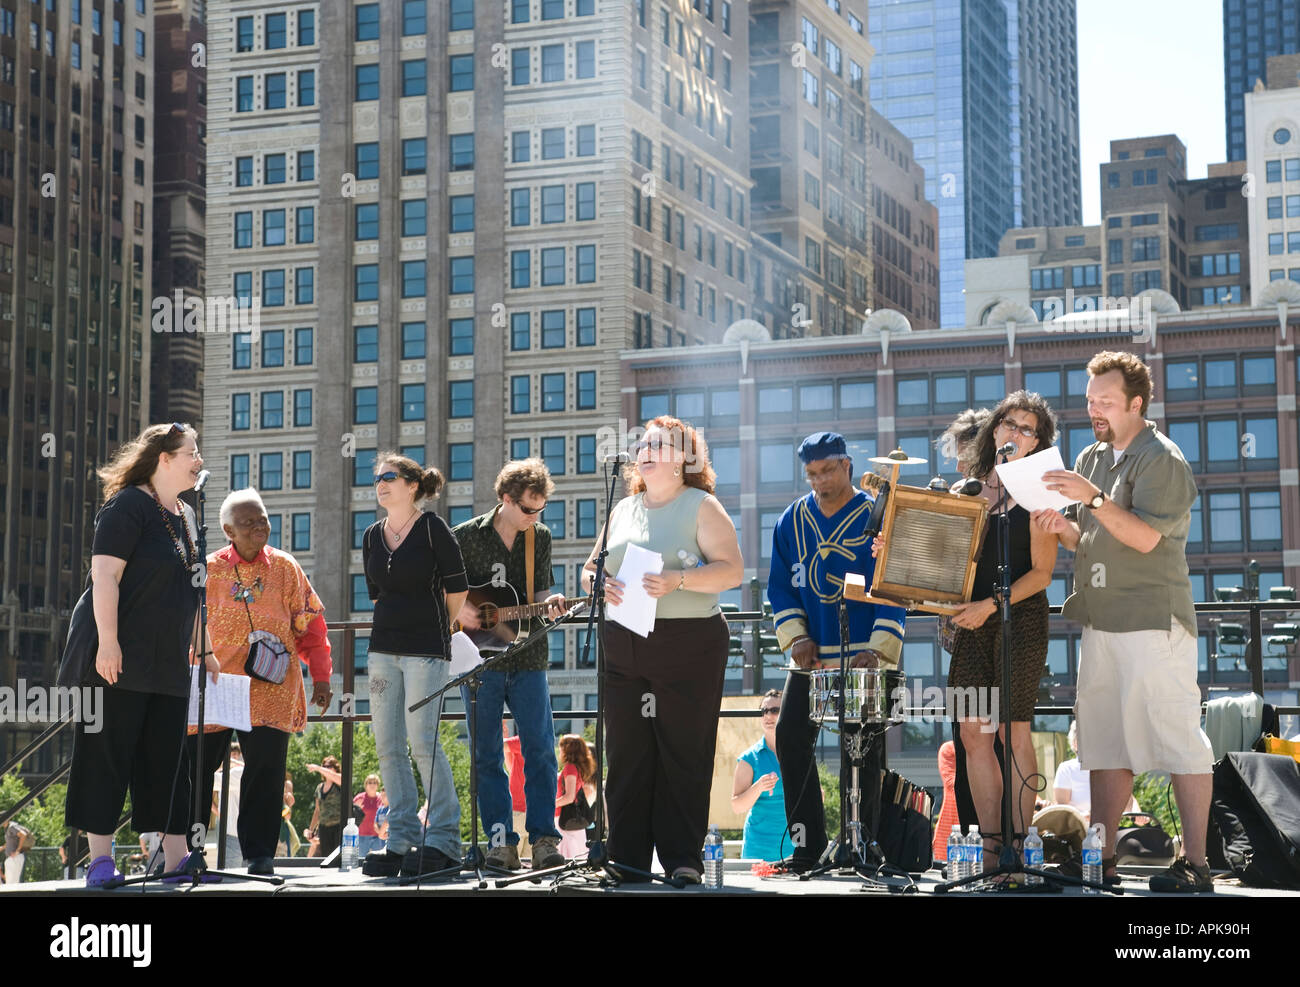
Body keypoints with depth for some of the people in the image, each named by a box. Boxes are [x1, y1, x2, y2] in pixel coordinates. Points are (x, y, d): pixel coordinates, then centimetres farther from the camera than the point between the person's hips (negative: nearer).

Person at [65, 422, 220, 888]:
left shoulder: (185, 516, 17)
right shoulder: (129, 506, -8)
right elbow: (105, 574, -16)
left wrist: (204, 648, 21)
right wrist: (108, 642, -22)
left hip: (170, 666, 8)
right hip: (122, 660, -8)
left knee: (168, 761, 8)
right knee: (109, 756, -3)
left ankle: (176, 858, 11)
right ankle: (100, 861, 2)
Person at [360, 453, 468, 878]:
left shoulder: (433, 528, -6)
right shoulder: (372, 536, 12)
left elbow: (457, 590, -3)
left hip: (426, 649, -6)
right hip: (383, 647, 7)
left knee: (423, 741, -11)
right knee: (387, 746, 3)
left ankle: (443, 840, -3)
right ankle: (402, 840, 9)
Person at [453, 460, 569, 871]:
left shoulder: (540, 536, 7)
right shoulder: (464, 537, -2)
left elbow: (539, 591, 13)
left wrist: (549, 602, -8)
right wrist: (456, 608, -9)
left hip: (527, 659, 2)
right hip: (480, 656, -2)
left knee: (540, 749, -3)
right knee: (486, 753, 0)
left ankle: (544, 837, 1)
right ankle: (500, 839, 5)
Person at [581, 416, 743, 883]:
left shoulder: (701, 506, 2)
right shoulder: (623, 510, 18)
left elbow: (731, 569, -8)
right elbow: (590, 566, 19)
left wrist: (677, 581, -22)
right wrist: (597, 582, -5)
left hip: (687, 645, -5)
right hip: (623, 647, 5)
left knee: (683, 753, -4)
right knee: (626, 755, 3)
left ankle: (683, 858, 1)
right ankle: (626, 858, 8)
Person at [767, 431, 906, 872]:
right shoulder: (792, 521, 9)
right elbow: (781, 587, 11)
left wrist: (879, 650, -15)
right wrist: (796, 638, -3)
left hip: (865, 657, -4)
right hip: (811, 655, 4)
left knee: (861, 751, -3)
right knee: (790, 737, -4)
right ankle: (807, 842, 4)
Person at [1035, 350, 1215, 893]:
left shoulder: (1161, 460, -8)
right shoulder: (1092, 458, 16)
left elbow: (1146, 536, -19)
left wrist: (1093, 498, -25)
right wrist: (1062, 526, -2)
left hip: (1153, 620, -9)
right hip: (1101, 619, 9)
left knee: (1177, 737, -8)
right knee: (1105, 739, 11)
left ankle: (1195, 864, -6)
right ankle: (1101, 856, 17)